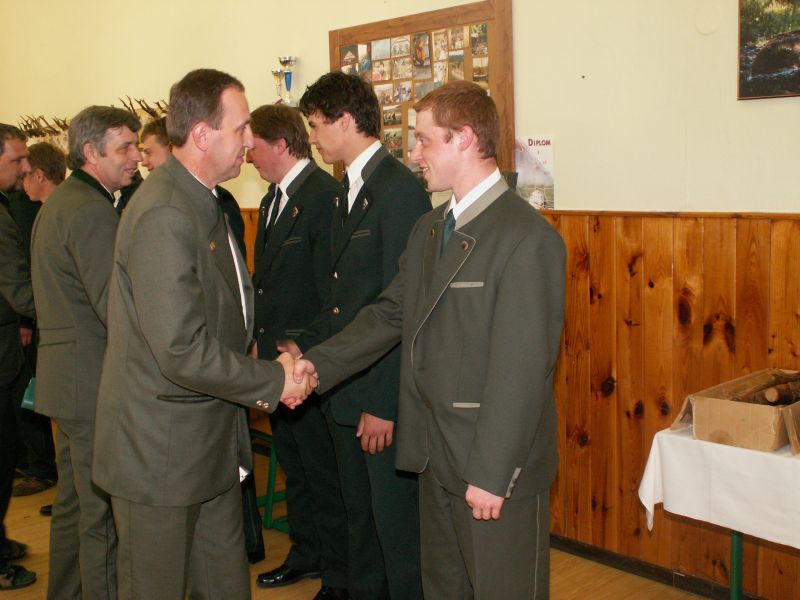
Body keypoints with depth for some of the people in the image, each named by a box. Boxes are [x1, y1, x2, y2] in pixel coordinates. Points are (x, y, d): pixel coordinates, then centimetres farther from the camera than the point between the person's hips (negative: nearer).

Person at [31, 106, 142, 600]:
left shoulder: (59, 202, 15)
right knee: (103, 513, -1)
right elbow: (115, 307, -25)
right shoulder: (93, 211, -18)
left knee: (74, 501, 21)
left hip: (65, 371, 11)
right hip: (94, 379, -11)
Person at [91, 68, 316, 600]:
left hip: (212, 445, 9)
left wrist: (280, 359, 1)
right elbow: (183, 352, -28)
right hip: (161, 452, -9)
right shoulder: (163, 217, -24)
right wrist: (274, 381, -15)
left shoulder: (205, 205, 10)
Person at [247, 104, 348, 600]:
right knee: (293, 465, 20)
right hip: (275, 356, 9)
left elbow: (333, 287, -20)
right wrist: (260, 338, 12)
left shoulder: (325, 195, -15)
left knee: (323, 471, 2)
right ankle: (305, 554, 36)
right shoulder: (272, 199, 14)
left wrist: (308, 352, -22)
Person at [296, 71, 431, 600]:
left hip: (382, 392, -9)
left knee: (396, 521, 5)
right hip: (345, 385, 9)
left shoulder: (400, 190, -17)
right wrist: (310, 350, 9)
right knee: (360, 512, 22)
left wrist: (385, 404, -20)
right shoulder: (351, 189, 12)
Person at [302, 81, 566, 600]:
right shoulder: (430, 229, 10)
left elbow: (521, 371, -21)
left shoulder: (528, 237, -18)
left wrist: (490, 475, -20)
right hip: (436, 459, 8)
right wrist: (314, 368, 1)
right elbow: (389, 315, 11)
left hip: (494, 466, -8)